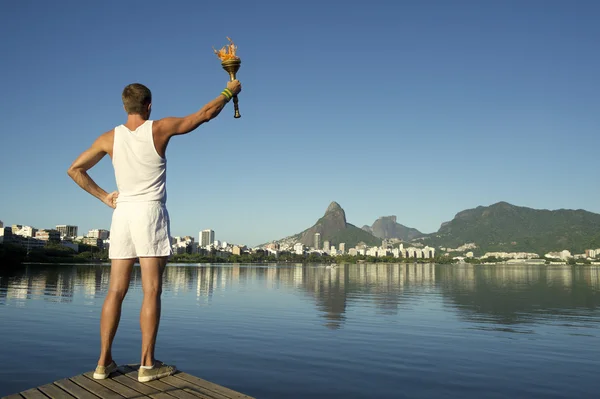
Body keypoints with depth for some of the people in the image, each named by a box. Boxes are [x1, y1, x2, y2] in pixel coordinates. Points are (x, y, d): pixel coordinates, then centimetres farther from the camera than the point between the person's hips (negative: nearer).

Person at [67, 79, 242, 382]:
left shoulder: (110, 138, 8)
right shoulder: (159, 129, -3)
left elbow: (74, 169, 12)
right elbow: (205, 114, 5)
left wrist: (103, 196, 14)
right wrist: (229, 91, 18)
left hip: (122, 213, 5)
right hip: (150, 212, -4)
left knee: (116, 291, 8)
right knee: (151, 291, -3)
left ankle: (104, 361, 13)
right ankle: (148, 364, 2)